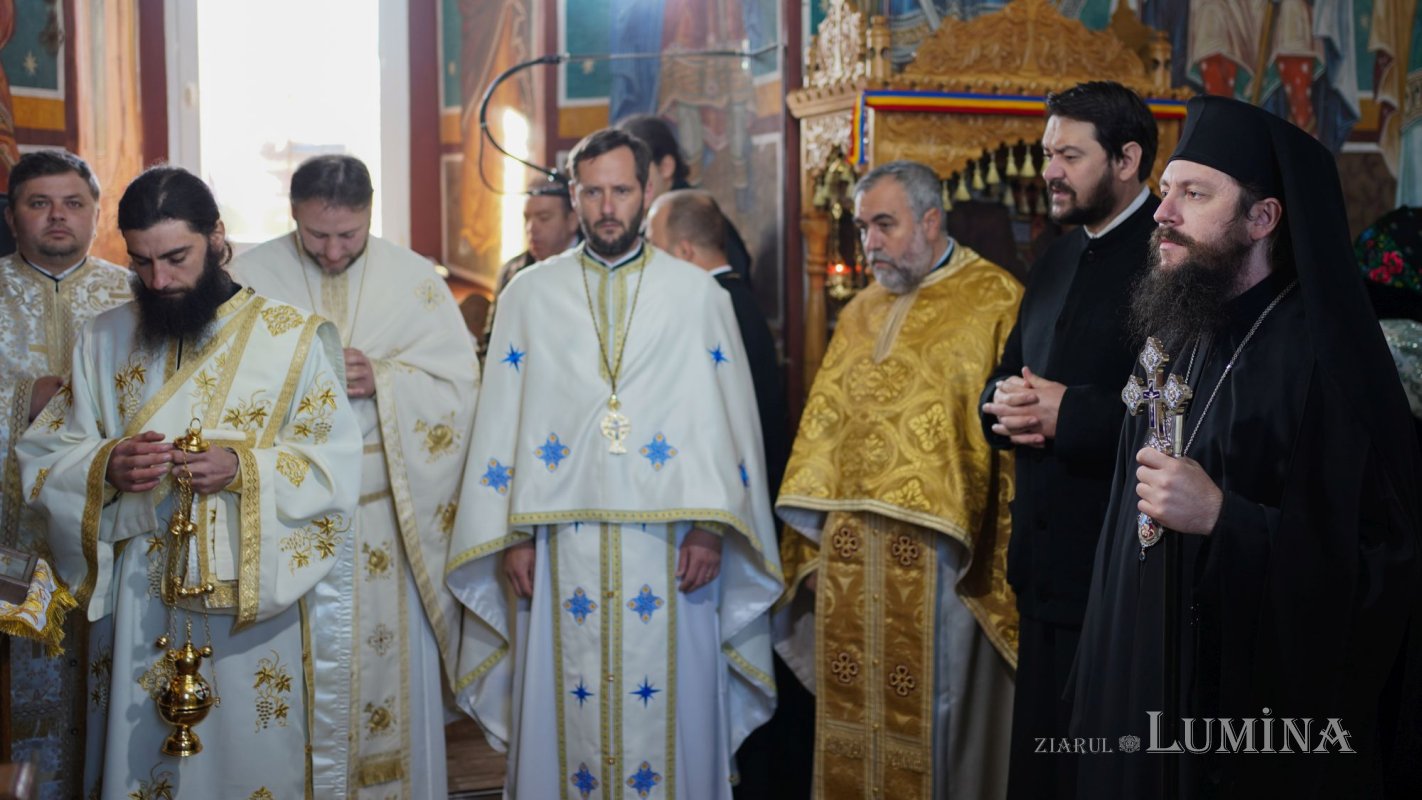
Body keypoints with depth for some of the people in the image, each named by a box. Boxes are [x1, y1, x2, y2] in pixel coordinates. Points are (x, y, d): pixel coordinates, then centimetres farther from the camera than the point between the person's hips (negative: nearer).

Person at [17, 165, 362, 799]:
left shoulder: (289, 337, -3)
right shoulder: (103, 341, 7)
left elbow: (337, 463, -6)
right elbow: (42, 461, 5)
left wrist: (245, 469, -22)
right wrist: (106, 468, -16)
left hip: (259, 600, -2)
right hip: (137, 604, 3)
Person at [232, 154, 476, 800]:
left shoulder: (415, 279, 2)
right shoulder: (251, 276, 1)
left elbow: (460, 382, -1)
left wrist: (382, 379, -16)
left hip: (389, 513, 1)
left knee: (391, 665, 7)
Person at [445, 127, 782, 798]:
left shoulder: (699, 295, 6)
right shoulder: (529, 295, 8)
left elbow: (726, 417, 2)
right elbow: (501, 418, 6)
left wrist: (709, 528, -7)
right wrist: (513, 535, -1)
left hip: (667, 546, -1)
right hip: (561, 544, 1)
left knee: (666, 712, 4)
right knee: (567, 715, 6)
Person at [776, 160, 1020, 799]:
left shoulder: (993, 303, -4)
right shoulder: (861, 314, 16)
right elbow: (823, 429, 15)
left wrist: (997, 561, -14)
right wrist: (812, 540, 7)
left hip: (933, 554, -5)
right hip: (847, 555, 6)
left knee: (931, 716, 2)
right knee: (850, 710, 10)